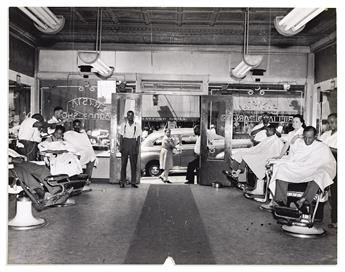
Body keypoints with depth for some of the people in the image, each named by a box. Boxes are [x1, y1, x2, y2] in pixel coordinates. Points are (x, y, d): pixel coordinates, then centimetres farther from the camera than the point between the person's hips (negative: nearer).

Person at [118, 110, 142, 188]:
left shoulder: (137, 125, 4)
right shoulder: (123, 124, 6)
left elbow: (138, 137, 4)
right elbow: (121, 136, 6)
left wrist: (137, 148, -3)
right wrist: (120, 146, -2)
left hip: (133, 143, 0)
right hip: (125, 143, 0)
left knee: (133, 164, 2)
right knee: (123, 164, 1)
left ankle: (133, 182, 8)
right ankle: (122, 182, 6)